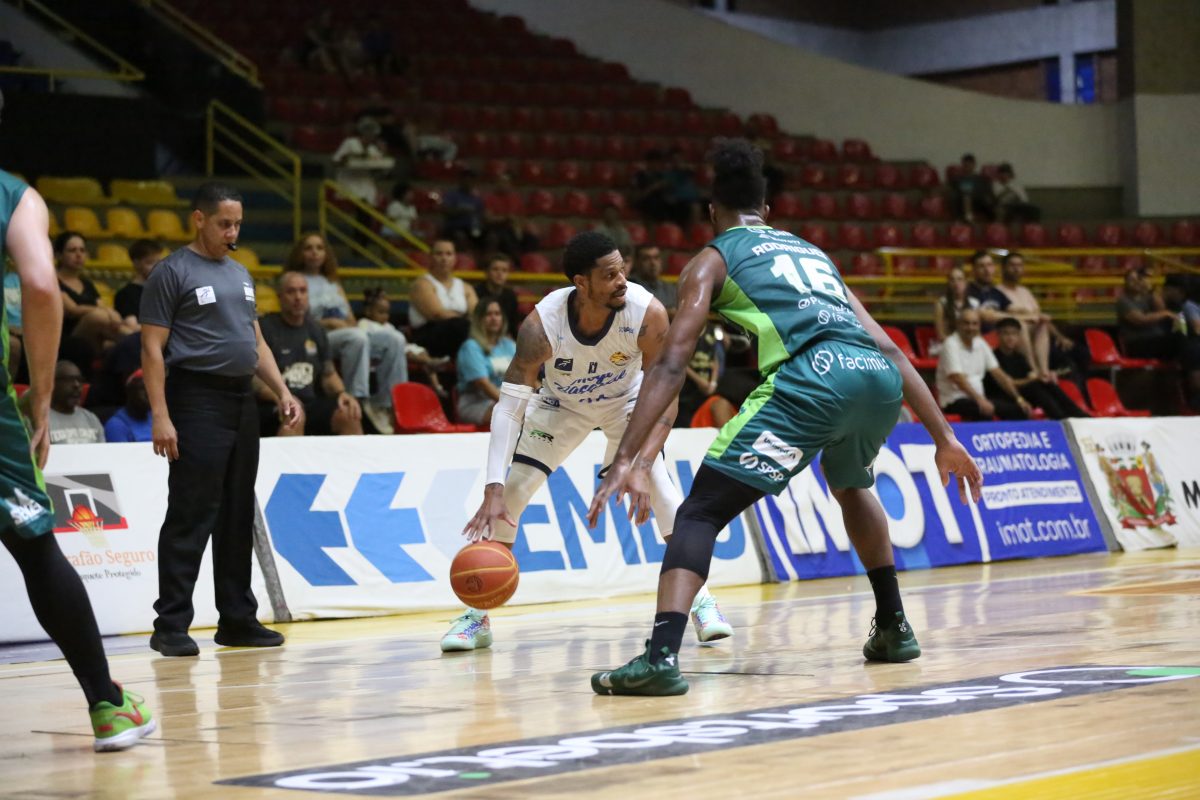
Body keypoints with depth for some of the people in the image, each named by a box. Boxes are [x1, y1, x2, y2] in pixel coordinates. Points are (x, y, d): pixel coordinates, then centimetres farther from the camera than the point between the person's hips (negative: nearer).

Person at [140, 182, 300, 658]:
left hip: (242, 401, 8)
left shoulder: (240, 275, 17)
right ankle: (171, 626, -4)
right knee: (190, 517, -8)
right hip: (198, 400, -7)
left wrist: (282, 392, 10)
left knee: (238, 517, 11)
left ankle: (237, 619, 18)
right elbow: (152, 348, -10)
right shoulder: (173, 272, -5)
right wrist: (160, 415, -18)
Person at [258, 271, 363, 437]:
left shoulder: (316, 330, 18)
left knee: (350, 414, -21)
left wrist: (341, 393, -2)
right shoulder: (264, 328, -1)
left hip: (311, 403, 5)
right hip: (273, 408, -5)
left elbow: (329, 374, 22)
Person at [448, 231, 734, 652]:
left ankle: (700, 598, -8)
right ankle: (477, 615, 3)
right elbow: (509, 405, -34)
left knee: (658, 480, -20)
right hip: (559, 404, 0)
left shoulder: (647, 313, -35)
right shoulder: (543, 323, -35)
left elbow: (663, 396, -28)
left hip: (626, 400, 0)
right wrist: (492, 488, -44)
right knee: (510, 491, -10)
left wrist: (640, 464, -42)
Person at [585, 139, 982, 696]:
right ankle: (894, 629, 39)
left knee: (700, 512, -2)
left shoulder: (713, 259, 20)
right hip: (880, 378, 6)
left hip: (812, 377, -6)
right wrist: (943, 436, 29)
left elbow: (672, 365, 6)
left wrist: (626, 460, 1)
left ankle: (661, 655, -22)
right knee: (851, 485, 37)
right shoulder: (812, 251, 35)